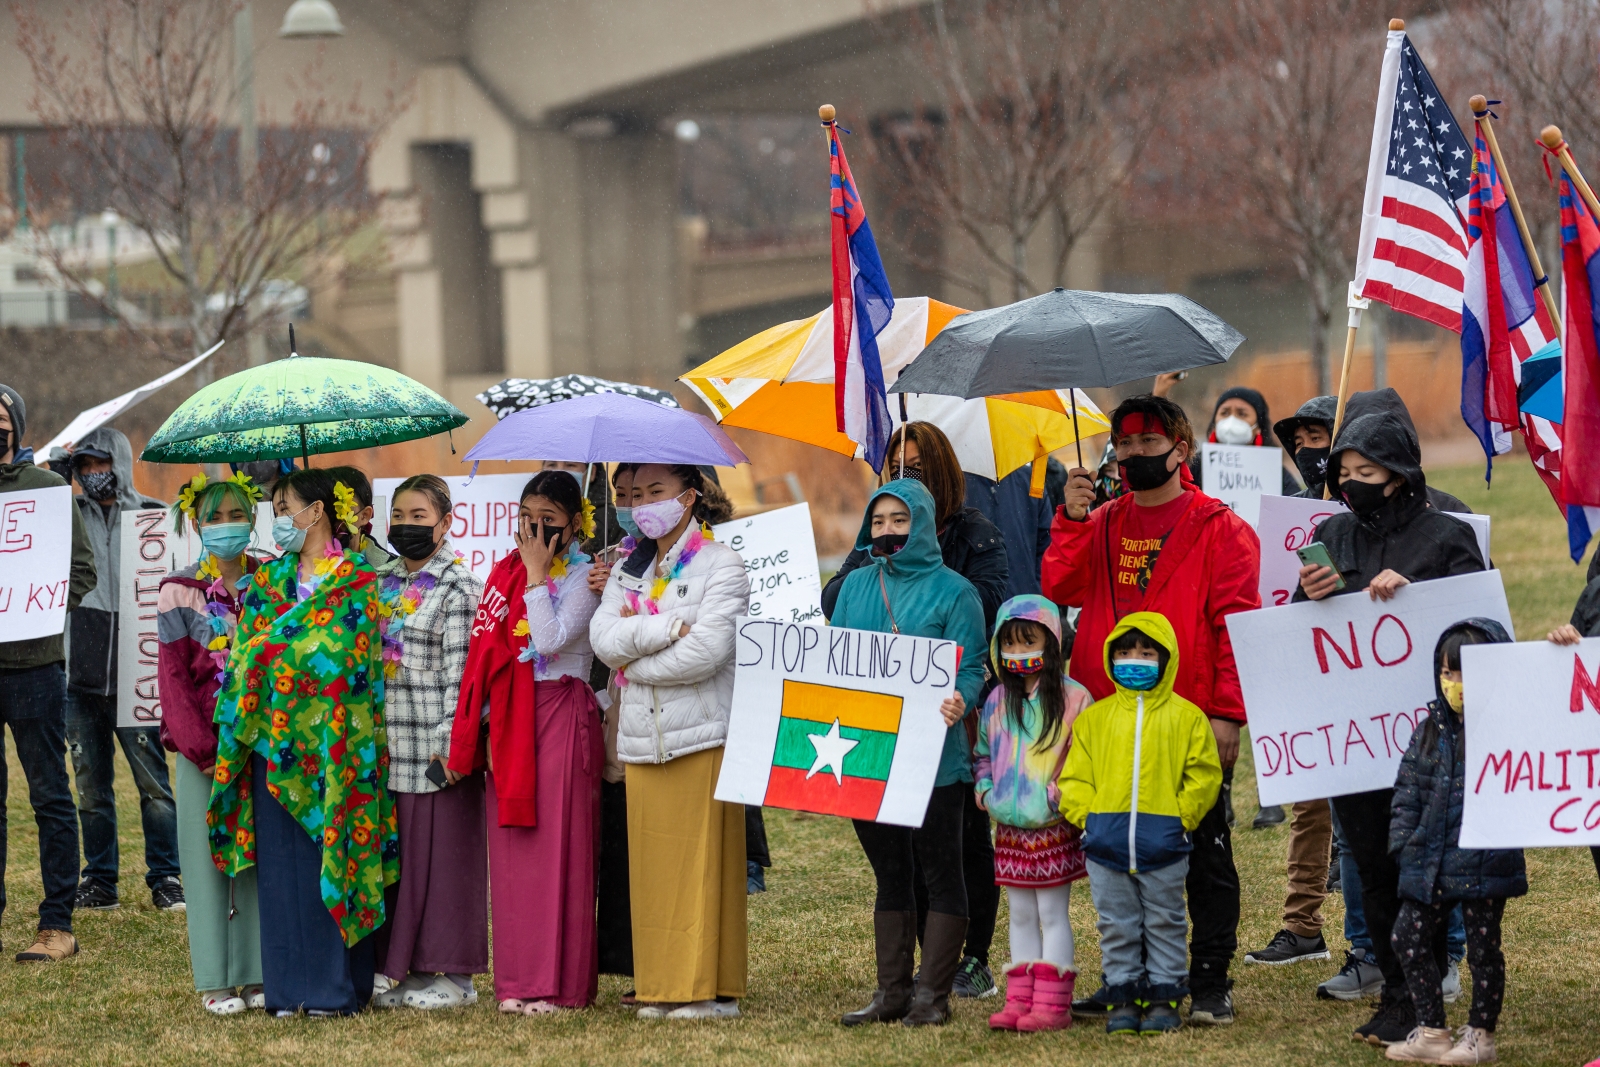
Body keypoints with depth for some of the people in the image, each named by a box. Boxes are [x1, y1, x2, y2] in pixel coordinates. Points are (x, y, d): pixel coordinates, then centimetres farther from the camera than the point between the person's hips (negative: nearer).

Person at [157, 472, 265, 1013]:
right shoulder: (181, 591, 0)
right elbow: (173, 675, -3)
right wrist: (203, 749, -10)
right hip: (204, 749, -2)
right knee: (207, 857, -1)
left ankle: (255, 975, 8)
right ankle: (215, 982, 3)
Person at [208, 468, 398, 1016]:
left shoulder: (359, 581, -1)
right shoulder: (268, 581, 15)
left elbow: (350, 663, -7)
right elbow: (244, 662, 11)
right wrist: (233, 740, 4)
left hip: (333, 745, -5)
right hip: (275, 742, 5)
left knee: (333, 859, -3)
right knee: (281, 865, 4)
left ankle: (336, 986, 1)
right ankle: (289, 987, 9)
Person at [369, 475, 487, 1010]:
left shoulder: (458, 586, -6)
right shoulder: (382, 582, 14)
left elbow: (459, 671, -11)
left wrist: (449, 742, -17)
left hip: (438, 745, -7)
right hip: (390, 741, 7)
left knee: (444, 851, -2)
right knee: (398, 852, 9)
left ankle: (454, 972, 4)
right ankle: (408, 967, 16)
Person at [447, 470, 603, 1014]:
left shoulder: (583, 576, -4)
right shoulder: (506, 572, 13)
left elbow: (551, 641, -18)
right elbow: (487, 652, 14)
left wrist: (536, 573, -12)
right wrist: (485, 724, 8)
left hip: (560, 715, -6)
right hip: (510, 721, 6)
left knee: (556, 847, -5)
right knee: (511, 849, 5)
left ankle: (560, 981, -3)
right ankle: (518, 978, 10)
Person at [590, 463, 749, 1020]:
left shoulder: (720, 565, -2)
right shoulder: (627, 570, 16)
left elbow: (707, 650, -15)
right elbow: (603, 639, 1)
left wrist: (634, 660, -5)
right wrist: (667, 628, -12)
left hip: (704, 737, -6)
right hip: (643, 738, 6)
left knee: (703, 863, -5)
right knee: (652, 865, 4)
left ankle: (712, 988, -2)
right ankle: (661, 987, 8)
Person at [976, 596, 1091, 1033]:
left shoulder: (1072, 699, -8)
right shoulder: (997, 701, 9)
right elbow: (983, 753, 21)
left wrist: (1063, 793, -18)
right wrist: (985, 788, 6)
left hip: (1054, 828, -6)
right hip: (1010, 829, 6)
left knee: (1052, 913, -1)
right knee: (1020, 914, 11)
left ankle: (1052, 1005, 0)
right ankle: (1019, 1000, 14)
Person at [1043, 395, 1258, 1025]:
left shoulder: (1218, 528, -2)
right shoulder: (1101, 525, 13)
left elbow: (1237, 623, -7)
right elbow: (1061, 588, 1)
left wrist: (1227, 712, -14)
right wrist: (1072, 518, -10)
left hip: (1192, 717, -5)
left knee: (1204, 850, 2)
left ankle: (1210, 983, 7)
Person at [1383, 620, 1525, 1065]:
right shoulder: (1431, 730, 7)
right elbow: (1408, 790, 11)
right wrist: (1403, 840, 1)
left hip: (1484, 862, -6)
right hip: (1431, 862, 6)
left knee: (1482, 946, 5)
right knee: (1408, 935, 5)